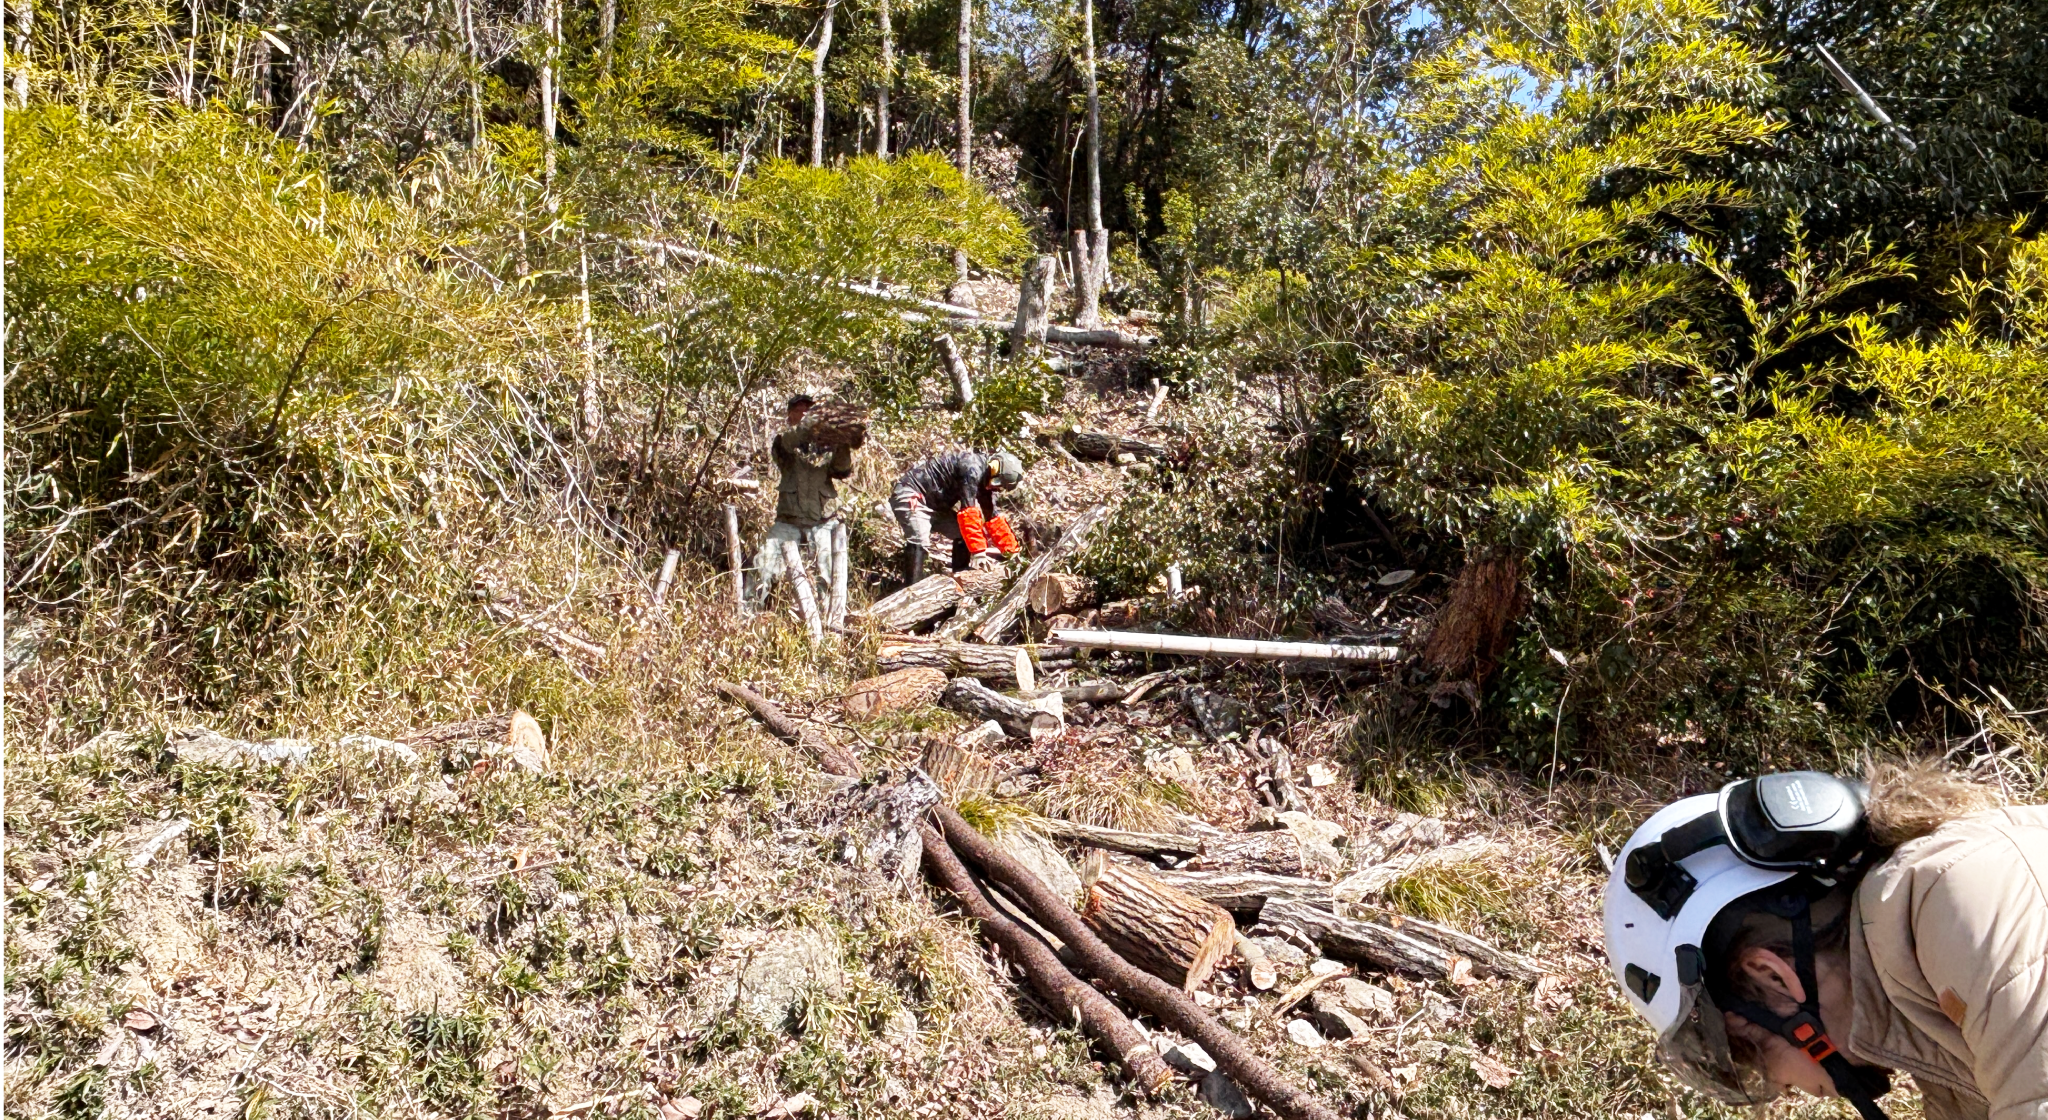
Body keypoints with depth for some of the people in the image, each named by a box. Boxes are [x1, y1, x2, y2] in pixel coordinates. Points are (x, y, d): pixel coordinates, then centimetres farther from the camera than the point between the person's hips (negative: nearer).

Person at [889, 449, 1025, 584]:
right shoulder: (972, 468, -25)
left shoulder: (985, 479, 4)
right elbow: (969, 513, -29)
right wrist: (978, 552, -28)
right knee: (919, 540, -29)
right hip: (910, 496, -10)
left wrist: (1012, 550, 9)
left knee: (962, 534, 9)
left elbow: (993, 519, 10)